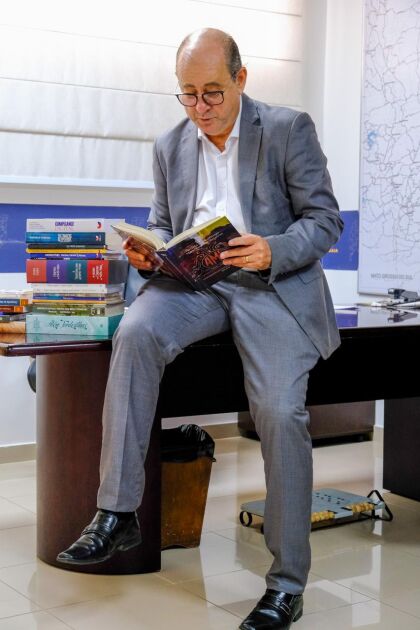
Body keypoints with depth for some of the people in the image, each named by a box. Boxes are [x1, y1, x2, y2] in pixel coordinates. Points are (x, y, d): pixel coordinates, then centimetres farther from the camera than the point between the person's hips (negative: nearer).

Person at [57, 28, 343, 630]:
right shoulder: (170, 146, 16)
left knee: (280, 412, -23)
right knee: (135, 333, -29)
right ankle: (118, 513, -25)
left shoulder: (289, 128, 2)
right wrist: (148, 253, -4)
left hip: (272, 284, -3)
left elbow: (325, 219, -1)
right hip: (193, 282, 4)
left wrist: (271, 252, -21)